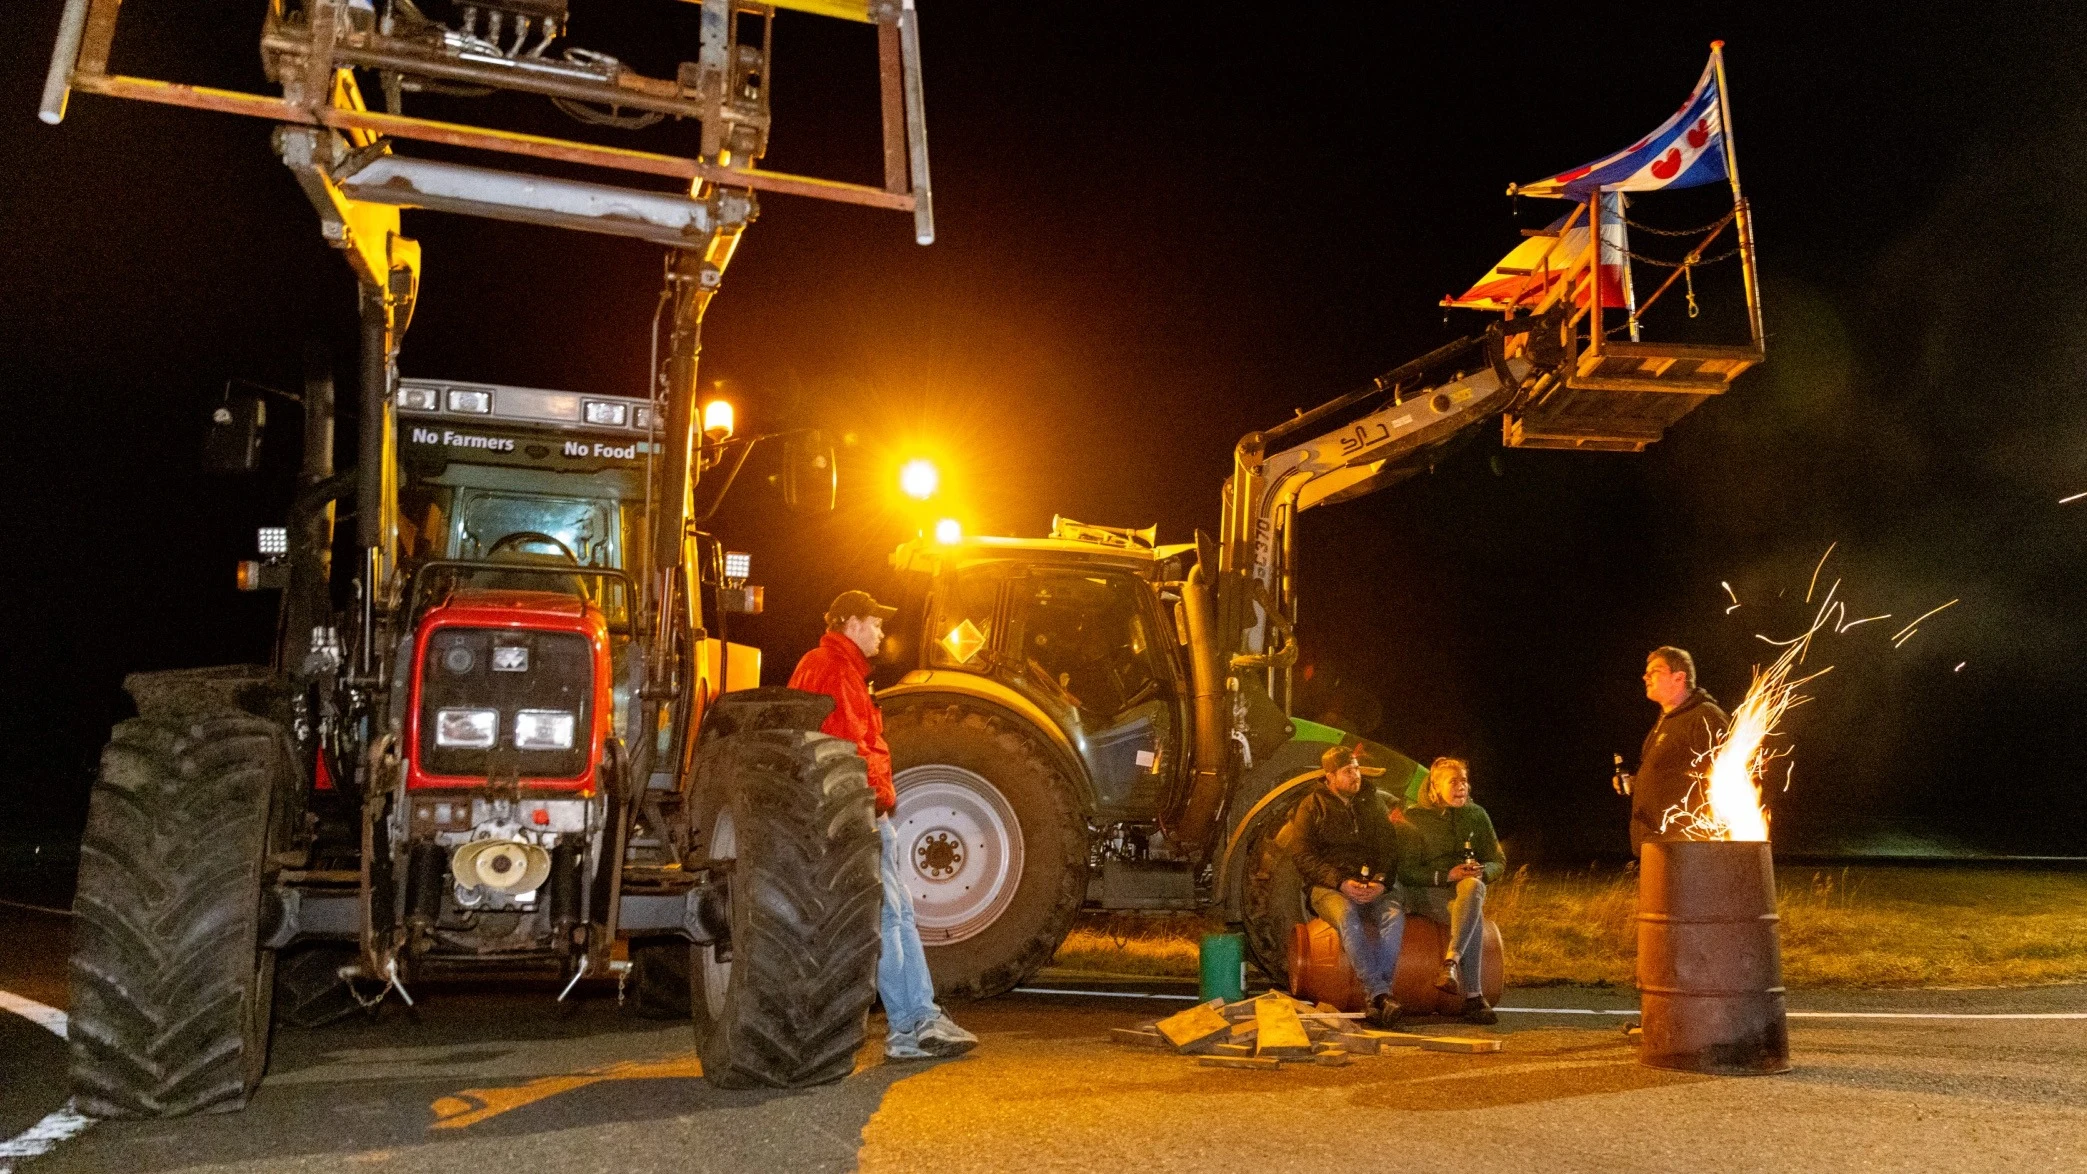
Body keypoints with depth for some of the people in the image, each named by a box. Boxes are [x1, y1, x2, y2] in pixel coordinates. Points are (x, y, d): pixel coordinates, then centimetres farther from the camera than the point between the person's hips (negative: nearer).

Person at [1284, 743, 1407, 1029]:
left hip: (1376, 886, 3)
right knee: (1347, 917, -37)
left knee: (1394, 915, -31)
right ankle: (1381, 994, -42)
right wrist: (1341, 883, -16)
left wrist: (1381, 882, -8)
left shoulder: (1374, 802, 18)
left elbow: (1390, 849, 13)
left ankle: (1373, 997, -36)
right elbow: (1305, 858, -2)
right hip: (1330, 887, -3)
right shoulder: (1312, 807, 7)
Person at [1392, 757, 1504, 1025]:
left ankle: (1450, 963, -43)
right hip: (1424, 893, -3)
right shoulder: (1413, 817, -2)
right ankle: (1473, 998, -39)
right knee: (1474, 916, -35)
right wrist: (1446, 876, -21)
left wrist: (1482, 872, -12)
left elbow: (1498, 862, 13)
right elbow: (1405, 871, -7)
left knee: (1473, 886, -37)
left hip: (1468, 889, 3)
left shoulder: (1476, 815, 10)